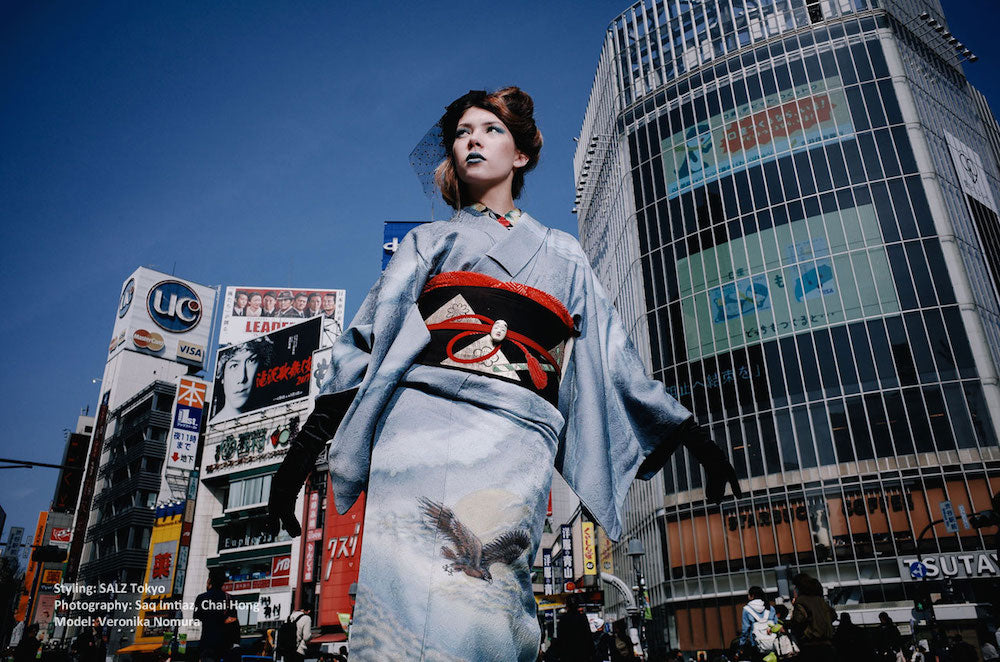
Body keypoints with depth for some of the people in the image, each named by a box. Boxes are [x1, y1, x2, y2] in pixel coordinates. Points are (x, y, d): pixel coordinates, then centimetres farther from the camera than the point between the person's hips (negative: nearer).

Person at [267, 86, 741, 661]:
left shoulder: (564, 255, 28)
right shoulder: (430, 240, 25)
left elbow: (614, 357, 24)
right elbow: (370, 335, 12)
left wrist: (689, 432, 17)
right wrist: (308, 441, 0)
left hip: (516, 438, 1)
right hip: (424, 419, 0)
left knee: (487, 601, -19)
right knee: (409, 586, -20)